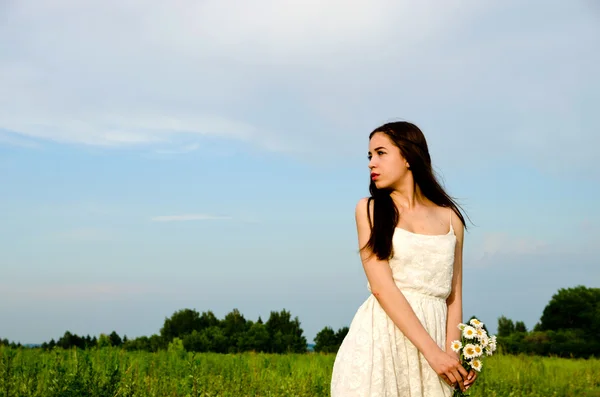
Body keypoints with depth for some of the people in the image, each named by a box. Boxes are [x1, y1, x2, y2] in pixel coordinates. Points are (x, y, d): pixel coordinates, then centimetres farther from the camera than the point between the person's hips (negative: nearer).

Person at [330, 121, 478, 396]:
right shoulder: (369, 209, 3)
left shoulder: (450, 218, 10)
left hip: (433, 338, 2)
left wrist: (451, 355, -9)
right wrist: (432, 351, -15)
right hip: (378, 340, -2)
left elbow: (453, 295, 8)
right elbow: (381, 286, -8)